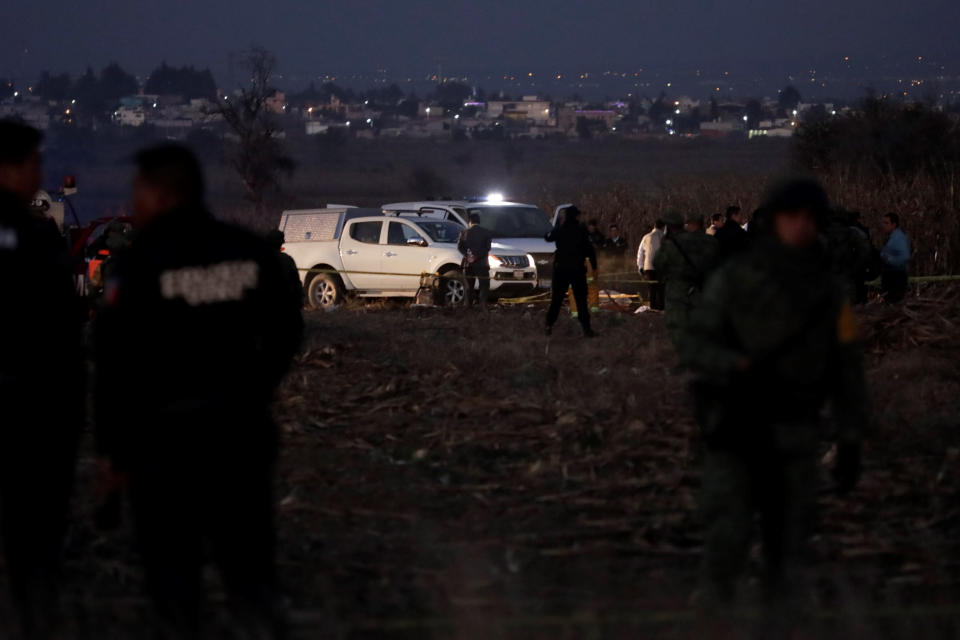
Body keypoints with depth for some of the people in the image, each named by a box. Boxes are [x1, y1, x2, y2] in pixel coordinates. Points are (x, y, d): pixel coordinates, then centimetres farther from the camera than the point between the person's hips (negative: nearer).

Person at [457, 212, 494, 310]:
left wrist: (467, 255, -11)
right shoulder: (486, 232, -1)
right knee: (484, 286, 0)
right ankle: (483, 306, -15)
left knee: (469, 287, 13)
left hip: (468, 264, 2)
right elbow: (487, 247, -9)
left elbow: (459, 246, -3)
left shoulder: (464, 232, 4)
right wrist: (476, 256, -13)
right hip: (481, 263, -2)